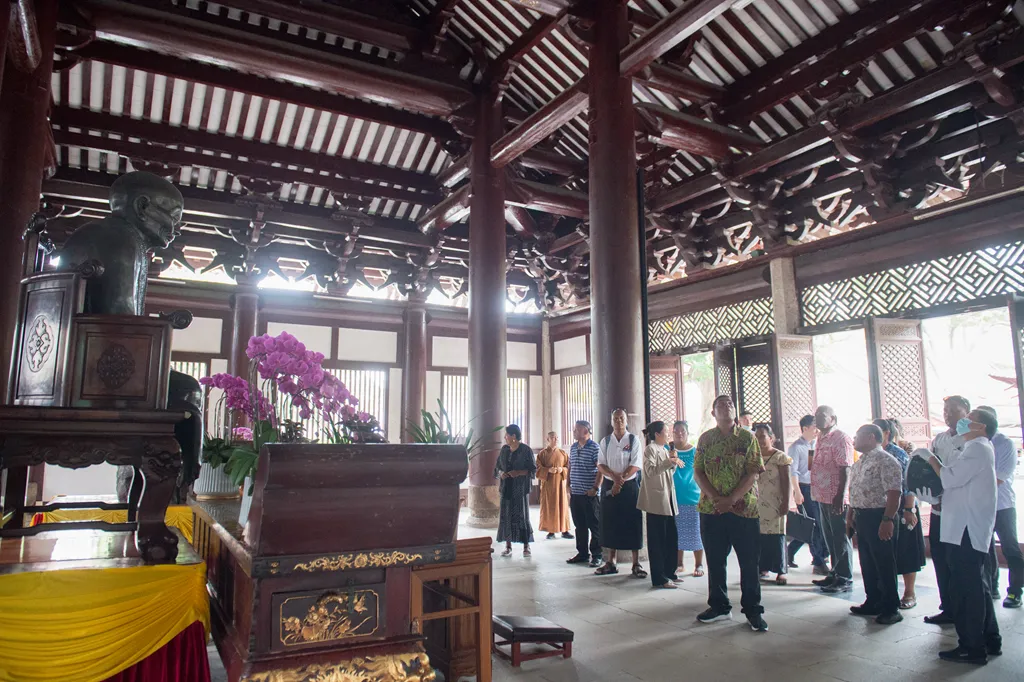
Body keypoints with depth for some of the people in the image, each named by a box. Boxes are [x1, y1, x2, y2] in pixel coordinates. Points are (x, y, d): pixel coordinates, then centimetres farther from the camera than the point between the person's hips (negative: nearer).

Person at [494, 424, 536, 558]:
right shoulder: (504, 449, 10)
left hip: (520, 488, -4)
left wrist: (519, 473, -18)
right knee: (506, 516, 1)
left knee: (522, 516, -3)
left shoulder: (526, 450, -4)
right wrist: (501, 473, -6)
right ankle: (508, 546, 8)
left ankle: (526, 546, 6)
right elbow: (497, 466, 16)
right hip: (506, 488, 4)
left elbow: (533, 469, -4)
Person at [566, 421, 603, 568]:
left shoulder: (594, 448, -9)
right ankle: (582, 553, 23)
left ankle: (596, 555, 8)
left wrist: (595, 488, -17)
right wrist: (569, 486, 12)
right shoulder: (573, 448, 12)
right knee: (579, 525, 13)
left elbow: (601, 470, -13)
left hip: (590, 494, -7)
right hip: (575, 493, 7)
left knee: (594, 525, 1)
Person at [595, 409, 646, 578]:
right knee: (610, 524, 6)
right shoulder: (605, 441, 6)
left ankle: (636, 564, 10)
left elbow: (636, 465, -9)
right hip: (609, 485, 3)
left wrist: (621, 481, -16)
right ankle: (610, 563, 15)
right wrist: (614, 476, -17)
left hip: (630, 486, -3)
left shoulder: (633, 440, -2)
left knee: (633, 524, 0)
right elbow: (601, 464, 1)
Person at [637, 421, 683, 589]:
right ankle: (659, 578, 1)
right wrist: (669, 461, -21)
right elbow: (651, 470, -19)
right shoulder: (650, 449, -8)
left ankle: (669, 572, 22)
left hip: (668, 498, 9)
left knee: (671, 536, 11)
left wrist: (673, 461, 4)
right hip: (656, 500, -9)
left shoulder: (665, 450, 18)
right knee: (657, 539, -3)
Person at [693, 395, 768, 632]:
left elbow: (753, 472, -6)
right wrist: (716, 498, -10)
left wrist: (732, 499, -15)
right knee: (715, 561, 11)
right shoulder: (705, 439, 6)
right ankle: (719, 606, 24)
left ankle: (753, 610, 16)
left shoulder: (747, 438, 0)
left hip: (744, 508, -2)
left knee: (749, 561, 3)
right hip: (711, 509, 2)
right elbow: (698, 472, 3)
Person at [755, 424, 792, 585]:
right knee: (760, 537, 5)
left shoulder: (780, 457, -4)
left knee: (777, 537, -1)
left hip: (775, 505, -4)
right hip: (757, 505, 4)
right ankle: (763, 567, 15)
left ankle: (780, 571, 5)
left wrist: (786, 503, -11)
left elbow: (787, 482, -6)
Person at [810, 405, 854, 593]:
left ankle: (845, 579, 7)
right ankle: (835, 574, 27)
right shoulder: (821, 439, 15)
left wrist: (841, 496, -23)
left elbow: (845, 470, -18)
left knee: (841, 539, -1)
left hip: (836, 498, -9)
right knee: (830, 538, 16)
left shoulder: (841, 439, -12)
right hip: (823, 497, 9)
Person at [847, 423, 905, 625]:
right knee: (867, 563, 15)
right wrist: (850, 517, 20)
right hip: (862, 517, 9)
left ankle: (891, 607, 10)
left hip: (878, 518, -9)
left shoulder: (886, 461, -13)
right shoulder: (859, 463, 16)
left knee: (884, 563, 0)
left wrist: (887, 520, -24)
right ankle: (873, 602, 26)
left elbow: (894, 493, -20)